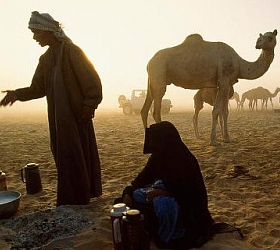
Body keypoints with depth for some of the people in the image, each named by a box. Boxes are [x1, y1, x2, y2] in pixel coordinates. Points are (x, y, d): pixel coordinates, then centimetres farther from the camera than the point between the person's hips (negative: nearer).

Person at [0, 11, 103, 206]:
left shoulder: (72, 51, -9)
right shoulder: (45, 59, 13)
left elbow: (93, 81, -12)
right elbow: (38, 88, 13)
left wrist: (89, 106, -17)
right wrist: (18, 94, -2)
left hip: (76, 117, -7)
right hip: (57, 119, 7)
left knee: (76, 158, 0)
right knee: (64, 159, 12)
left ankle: (77, 201, 13)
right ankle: (70, 201, 25)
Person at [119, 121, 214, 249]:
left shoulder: (186, 161, -27)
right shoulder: (158, 157, -7)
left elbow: (190, 193, -25)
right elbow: (142, 177, 0)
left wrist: (164, 192, -32)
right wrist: (128, 193, -17)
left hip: (185, 202, -7)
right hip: (164, 192, 7)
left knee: (161, 203, -36)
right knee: (132, 196, -5)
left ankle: (165, 235, -10)